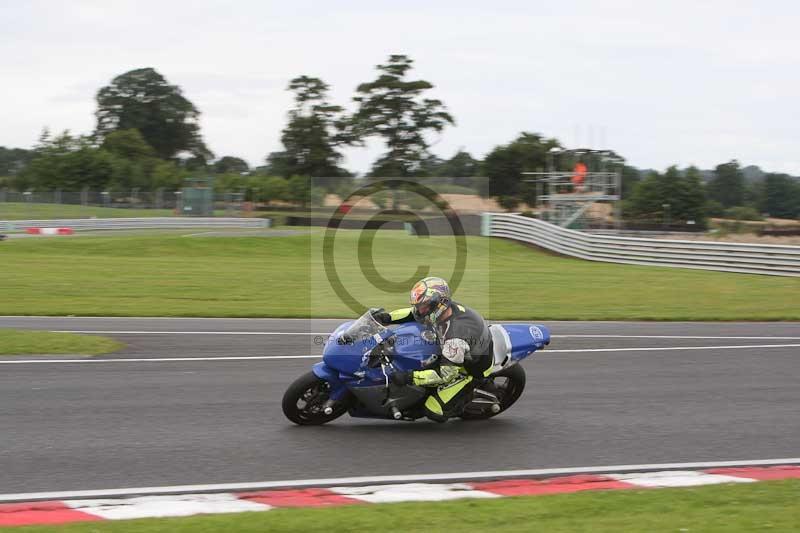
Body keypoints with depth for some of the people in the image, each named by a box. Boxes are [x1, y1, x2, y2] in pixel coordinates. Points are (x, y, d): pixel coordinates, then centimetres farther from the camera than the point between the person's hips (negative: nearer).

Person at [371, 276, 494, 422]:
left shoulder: (455, 336, -40)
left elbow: (445, 374, -33)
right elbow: (413, 313, 3)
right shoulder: (443, 307, -15)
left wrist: (409, 378, -35)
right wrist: (387, 317, -13)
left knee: (435, 412, -11)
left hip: (471, 368, -9)